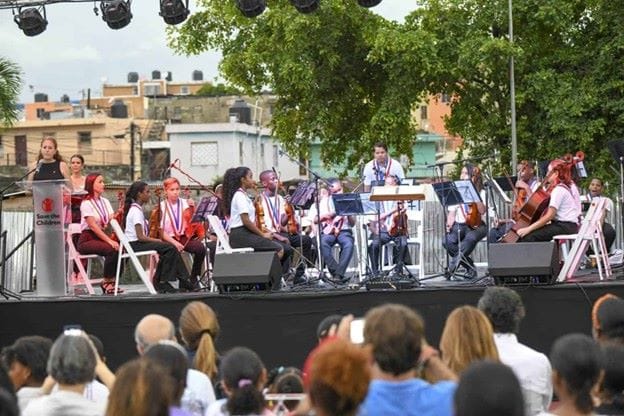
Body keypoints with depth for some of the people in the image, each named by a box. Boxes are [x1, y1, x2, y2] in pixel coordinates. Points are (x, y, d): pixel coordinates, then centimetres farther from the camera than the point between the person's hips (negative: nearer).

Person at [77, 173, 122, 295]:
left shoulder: (105, 201, 14)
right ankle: (107, 282, -15)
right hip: (87, 240, -7)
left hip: (102, 236, 7)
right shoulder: (86, 203, -9)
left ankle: (111, 280, -10)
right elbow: (93, 226, -18)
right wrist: (109, 241, -25)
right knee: (111, 249, -31)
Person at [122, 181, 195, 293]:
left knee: (168, 249, 1)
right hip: (135, 245, -9)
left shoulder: (136, 208, 15)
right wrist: (157, 241, -9)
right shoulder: (136, 211, -15)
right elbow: (140, 237, -21)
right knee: (170, 248, -17)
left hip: (137, 243, 9)